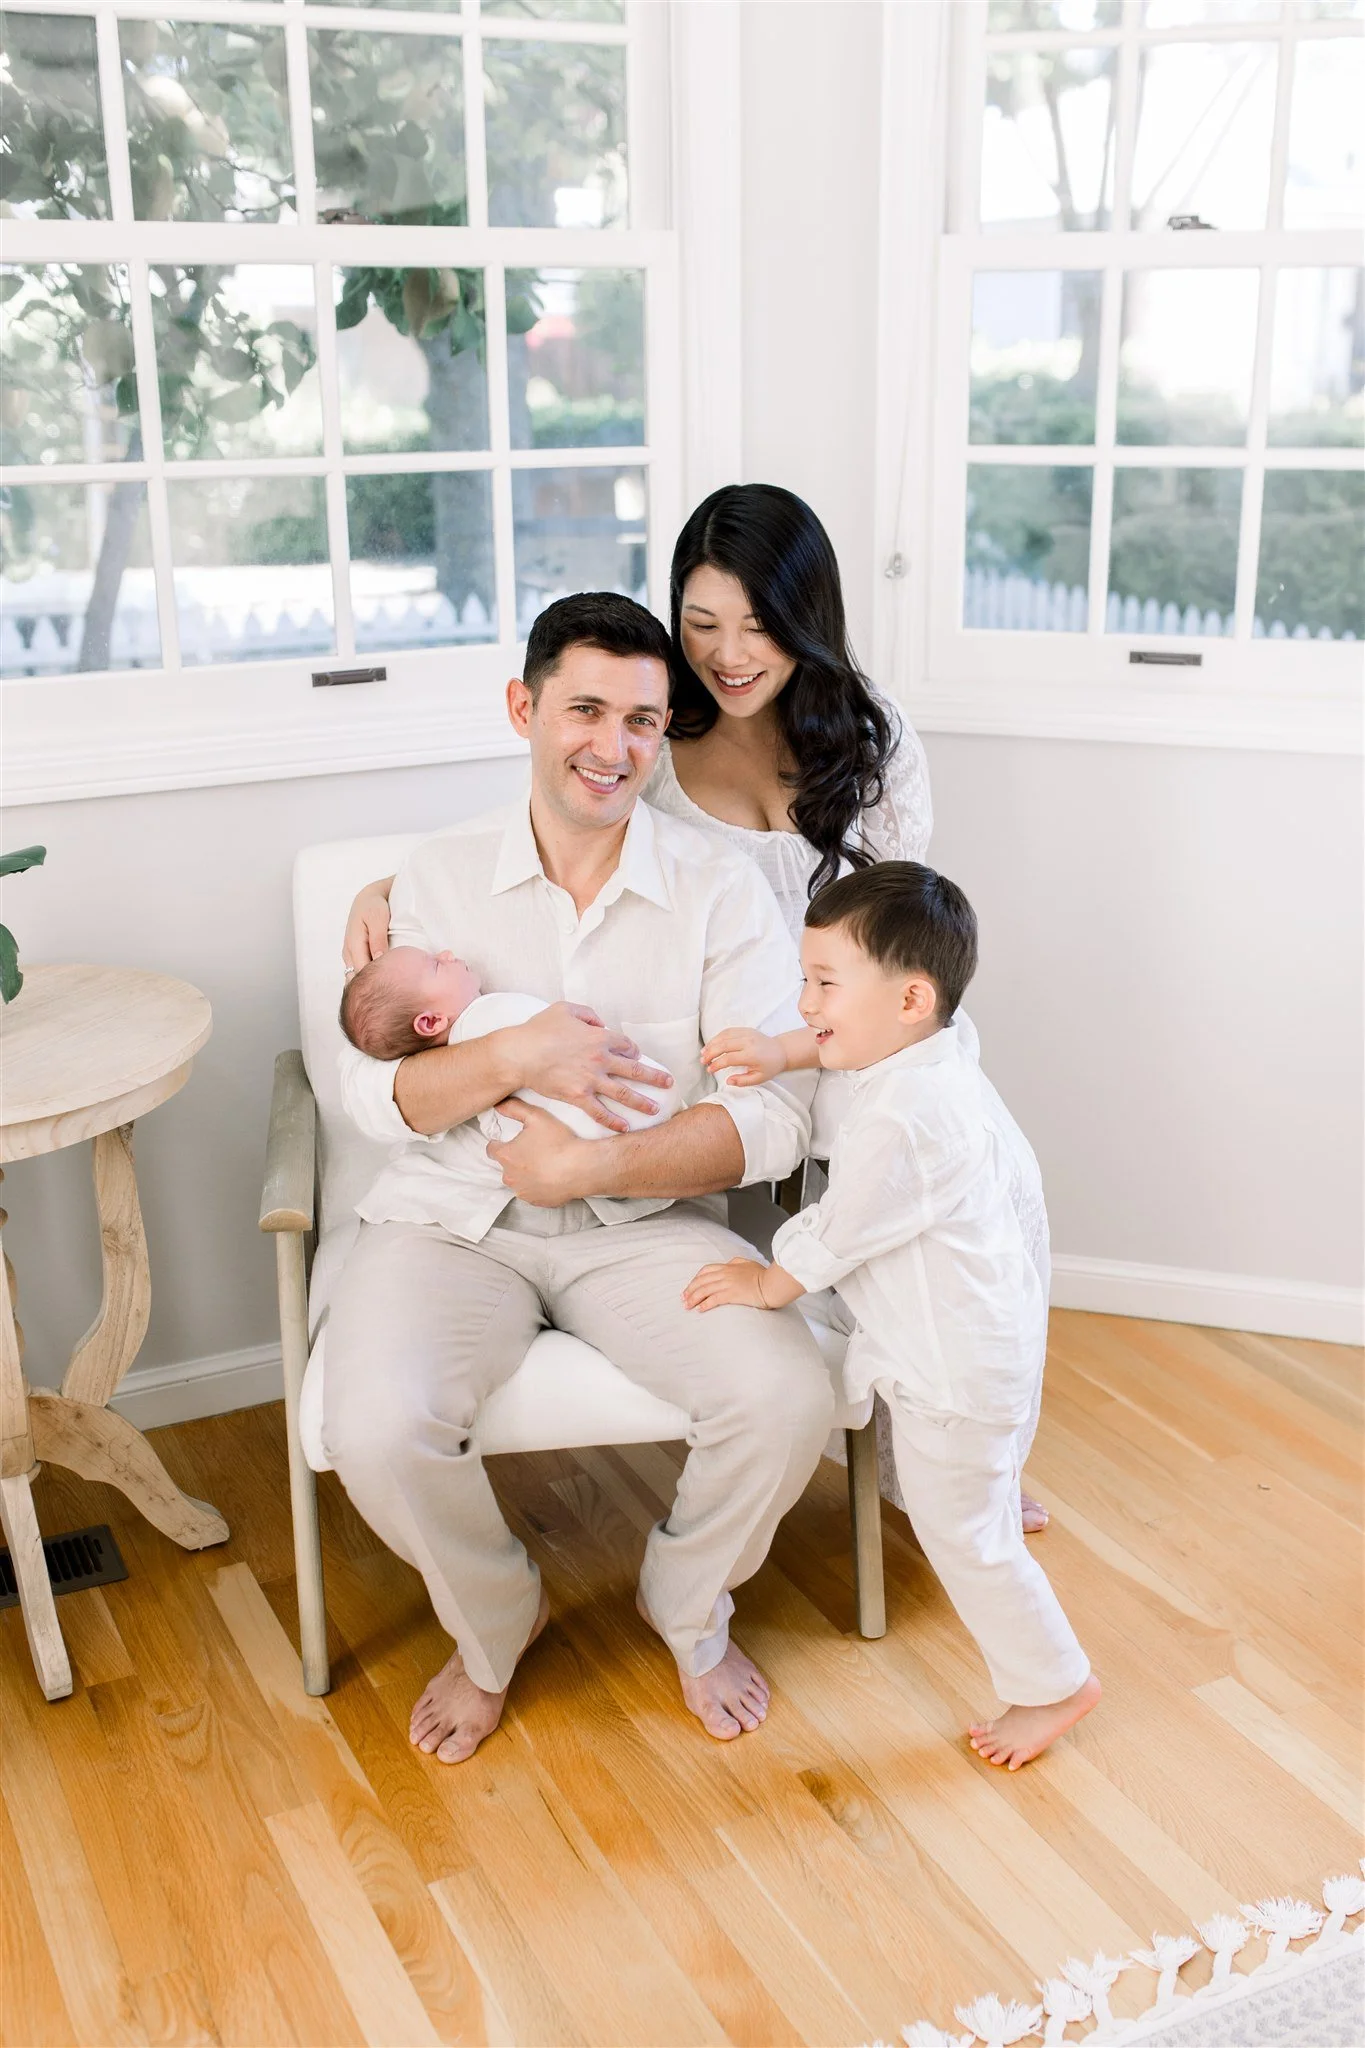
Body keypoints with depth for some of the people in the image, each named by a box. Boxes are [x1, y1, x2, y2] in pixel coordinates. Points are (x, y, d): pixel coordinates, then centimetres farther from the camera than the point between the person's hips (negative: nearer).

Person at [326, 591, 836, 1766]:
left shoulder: (721, 888, -3)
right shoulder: (442, 878, 2)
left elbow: (774, 1120, -11)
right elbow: (375, 1091, -3)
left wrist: (588, 1168, -21)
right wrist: (515, 1059, -21)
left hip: (648, 1220, 0)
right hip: (455, 1217, 1)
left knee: (789, 1403, -24)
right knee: (379, 1432, -26)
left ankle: (691, 1611, 11)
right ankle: (494, 1625, 10)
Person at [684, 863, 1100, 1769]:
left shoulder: (904, 1120, -34)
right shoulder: (934, 1051, -5)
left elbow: (837, 1235, -21)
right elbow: (842, 1041, 20)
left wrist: (767, 1284, -4)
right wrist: (783, 1050, 5)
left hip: (957, 1363, -9)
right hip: (980, 1327, 9)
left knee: (960, 1530, 7)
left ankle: (1054, 1682, 23)